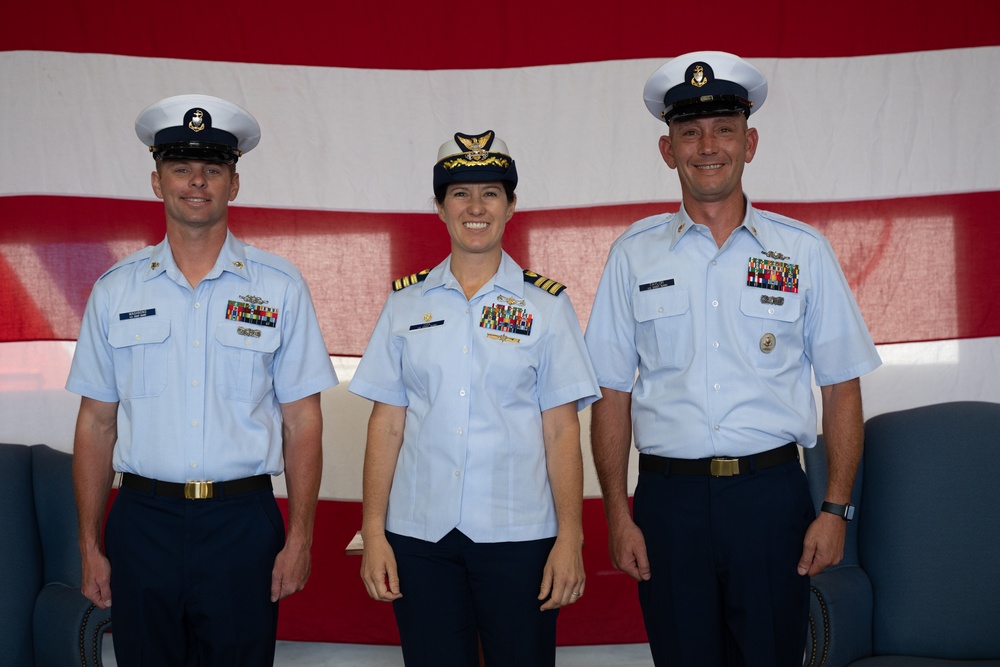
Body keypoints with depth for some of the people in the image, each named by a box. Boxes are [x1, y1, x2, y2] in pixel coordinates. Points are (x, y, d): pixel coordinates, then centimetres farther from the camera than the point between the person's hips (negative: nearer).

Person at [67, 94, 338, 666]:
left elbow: (302, 421, 1)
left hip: (244, 523, -1)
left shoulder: (280, 287, 2)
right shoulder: (116, 290, 6)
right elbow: (97, 423, 7)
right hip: (142, 520, 1)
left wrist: (300, 539, -4)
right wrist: (91, 546, 5)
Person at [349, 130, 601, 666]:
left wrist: (570, 538, -5)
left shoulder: (546, 304, 2)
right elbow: (387, 425, 6)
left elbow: (561, 431, 0)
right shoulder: (406, 303, 7)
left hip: (518, 535, -1)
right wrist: (373, 533, 1)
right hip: (419, 534, 2)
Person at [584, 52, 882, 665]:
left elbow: (841, 388, 5)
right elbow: (613, 392, 4)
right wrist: (619, 515, -1)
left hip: (772, 495, 0)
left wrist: (837, 509, -2)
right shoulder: (634, 254, 5)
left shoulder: (804, 251, 5)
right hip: (669, 496, 0)